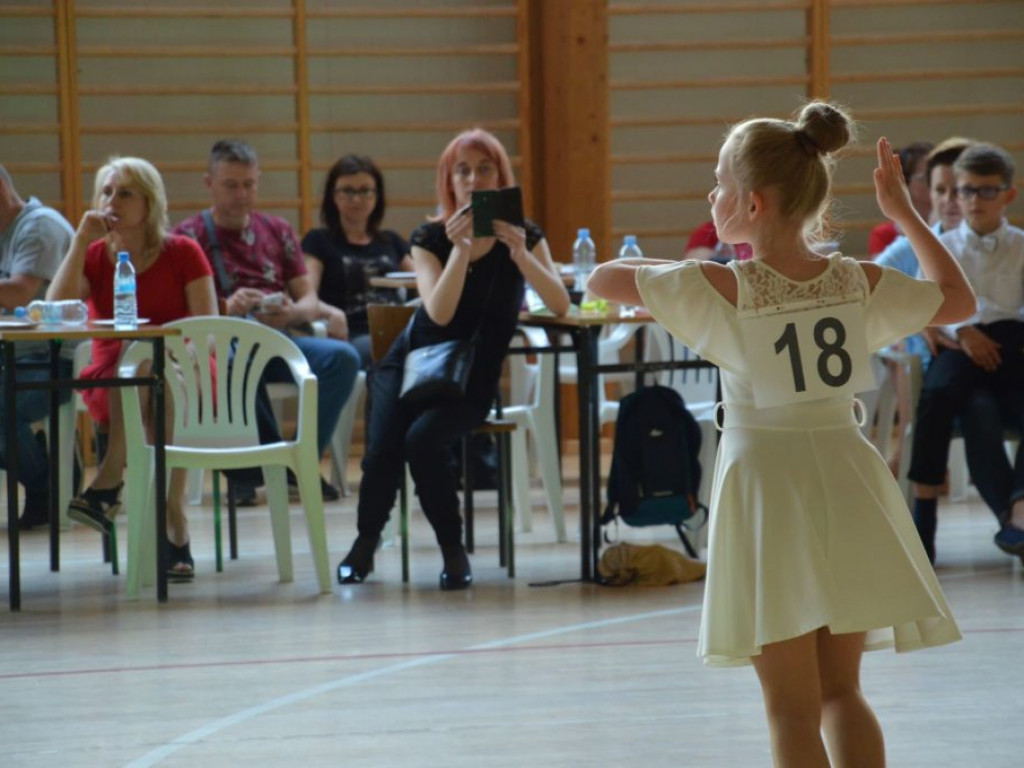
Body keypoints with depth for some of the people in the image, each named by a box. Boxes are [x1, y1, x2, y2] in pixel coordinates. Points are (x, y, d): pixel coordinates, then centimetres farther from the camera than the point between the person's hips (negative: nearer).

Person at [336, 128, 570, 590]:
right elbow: (440, 312, -17)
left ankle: (453, 551, -13)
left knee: (422, 439, -31)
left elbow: (560, 305, -15)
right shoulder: (430, 239, 0)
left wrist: (520, 254, -28)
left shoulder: (522, 236, 0)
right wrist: (461, 250, -29)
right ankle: (365, 542, 3)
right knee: (383, 446, -25)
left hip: (473, 377, -1)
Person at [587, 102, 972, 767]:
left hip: (765, 481, -4)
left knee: (792, 707, 2)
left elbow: (602, 280, -4)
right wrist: (905, 213, 18)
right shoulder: (860, 283, -2)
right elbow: (959, 300, 15)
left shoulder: (723, 288, -13)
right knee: (842, 692, 15)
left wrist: (674, 270, 12)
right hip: (845, 480, 4)